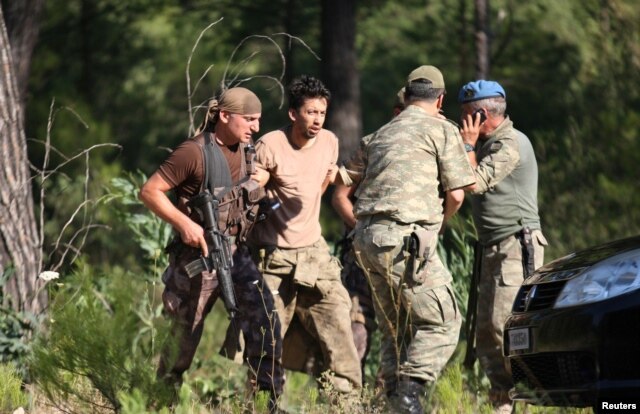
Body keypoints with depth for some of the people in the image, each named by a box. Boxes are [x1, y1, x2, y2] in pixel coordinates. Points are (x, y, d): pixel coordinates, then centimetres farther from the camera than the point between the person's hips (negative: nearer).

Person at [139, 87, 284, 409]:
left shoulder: (246, 150, 5)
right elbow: (149, 192, -16)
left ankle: (271, 398, -9)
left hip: (235, 253, 6)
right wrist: (185, 224, -23)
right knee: (184, 335, 6)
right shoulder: (194, 153, -17)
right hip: (199, 254, -6)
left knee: (264, 320, -11)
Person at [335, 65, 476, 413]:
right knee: (442, 323, -3)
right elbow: (456, 194, -2)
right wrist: (436, 223, 16)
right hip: (405, 239, -7)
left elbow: (344, 177, 26)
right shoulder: (442, 130, 2)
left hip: (367, 240, 7)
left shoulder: (379, 135, 21)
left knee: (395, 330, 14)